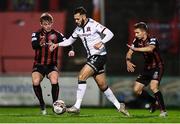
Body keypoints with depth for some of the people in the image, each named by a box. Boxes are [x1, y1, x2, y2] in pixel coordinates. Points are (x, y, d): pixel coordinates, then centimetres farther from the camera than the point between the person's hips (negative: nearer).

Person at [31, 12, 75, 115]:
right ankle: (42, 104, -1)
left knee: (54, 81, -27)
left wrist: (71, 50, -31)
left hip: (52, 65, 0)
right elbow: (34, 45, -18)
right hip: (39, 64, 0)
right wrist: (40, 43, -40)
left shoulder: (57, 35, 1)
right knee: (36, 82, -23)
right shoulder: (36, 34, 0)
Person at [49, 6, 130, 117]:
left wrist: (101, 42, -34)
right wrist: (57, 45, 9)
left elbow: (110, 34, -19)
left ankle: (77, 106, -18)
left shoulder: (93, 25, -14)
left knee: (82, 76, -19)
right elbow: (70, 40, 22)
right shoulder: (79, 29, 9)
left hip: (99, 56, -8)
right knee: (102, 85, 10)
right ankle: (119, 106, 21)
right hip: (91, 57, 8)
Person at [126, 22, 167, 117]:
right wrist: (128, 61, -17)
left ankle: (163, 111, -18)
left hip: (157, 67, -7)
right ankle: (154, 101, 26)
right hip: (147, 68, 7)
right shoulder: (137, 41, -1)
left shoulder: (152, 40, -22)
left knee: (153, 87, -28)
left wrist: (135, 49, -50)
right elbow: (129, 53, 4)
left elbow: (150, 49, -44)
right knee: (136, 90, 2)